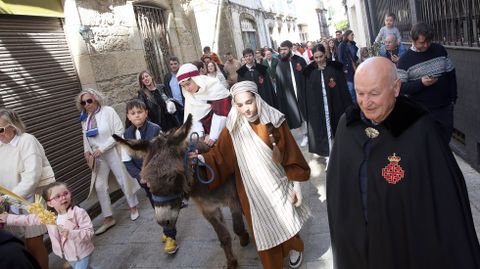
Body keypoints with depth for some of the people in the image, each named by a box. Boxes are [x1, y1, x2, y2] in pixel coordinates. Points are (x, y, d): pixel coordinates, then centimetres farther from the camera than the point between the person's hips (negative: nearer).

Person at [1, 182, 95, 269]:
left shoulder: (79, 212, -25)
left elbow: (89, 232, -28)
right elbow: (29, 219, 7)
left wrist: (70, 233, -38)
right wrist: (8, 218, 8)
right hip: (68, 255, 6)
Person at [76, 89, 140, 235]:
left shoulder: (108, 111, -12)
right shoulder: (85, 118, 5)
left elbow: (119, 132, -16)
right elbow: (85, 136, 16)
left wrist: (102, 148, -20)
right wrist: (86, 151, -3)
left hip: (113, 152, -5)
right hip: (97, 156, 5)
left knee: (123, 180, 7)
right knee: (99, 186, 2)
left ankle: (133, 208, 30)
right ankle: (108, 218, 14)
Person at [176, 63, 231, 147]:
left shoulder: (214, 86, -20)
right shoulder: (189, 94, 0)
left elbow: (222, 112, -23)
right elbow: (193, 116, 2)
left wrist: (213, 136, -22)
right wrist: (198, 135, -12)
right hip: (207, 130, 6)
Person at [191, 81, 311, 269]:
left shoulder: (274, 121, -12)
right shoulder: (233, 128, -10)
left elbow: (291, 156, -6)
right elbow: (220, 156, -9)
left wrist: (296, 184, -4)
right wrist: (202, 159, -28)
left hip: (278, 184, 0)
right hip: (253, 190, 0)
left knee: (286, 220, 17)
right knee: (264, 228, 12)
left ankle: (293, 248, 50)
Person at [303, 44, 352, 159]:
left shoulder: (335, 67, -3)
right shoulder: (310, 71, 1)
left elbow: (343, 88, -3)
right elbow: (308, 93, 2)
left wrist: (347, 106, -6)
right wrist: (310, 108, -3)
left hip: (335, 104, -1)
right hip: (318, 107, 1)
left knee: (338, 128, 9)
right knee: (324, 129, 3)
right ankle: (329, 154, 12)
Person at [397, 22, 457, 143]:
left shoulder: (440, 50, 3)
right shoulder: (405, 60, -9)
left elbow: (451, 74, 11)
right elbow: (400, 87, -11)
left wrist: (453, 98, 9)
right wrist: (420, 83, -24)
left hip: (445, 107, 4)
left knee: (446, 137, 16)